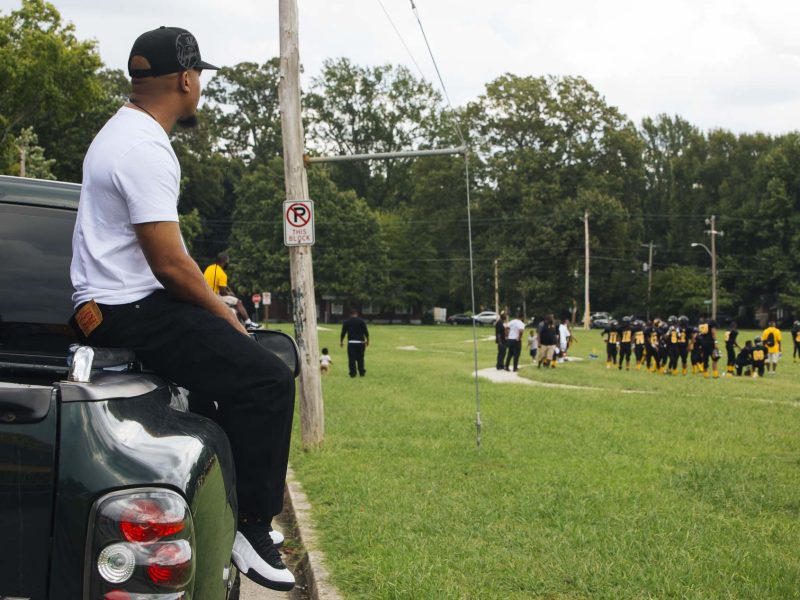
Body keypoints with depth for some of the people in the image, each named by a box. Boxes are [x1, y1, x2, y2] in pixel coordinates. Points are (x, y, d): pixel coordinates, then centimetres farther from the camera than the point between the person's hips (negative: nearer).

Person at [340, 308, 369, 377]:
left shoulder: (346, 322, 5)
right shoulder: (362, 321, 3)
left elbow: (343, 333, 6)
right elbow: (366, 332, 0)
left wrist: (341, 342, 16)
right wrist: (367, 340, 11)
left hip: (351, 342, 0)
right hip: (360, 342, 0)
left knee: (351, 359, 0)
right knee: (360, 358, 10)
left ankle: (352, 373, -4)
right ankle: (362, 372, 12)